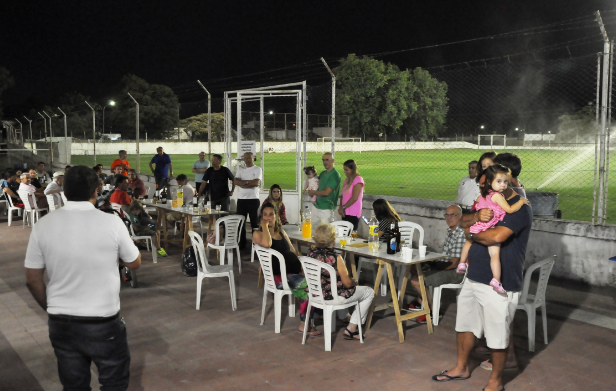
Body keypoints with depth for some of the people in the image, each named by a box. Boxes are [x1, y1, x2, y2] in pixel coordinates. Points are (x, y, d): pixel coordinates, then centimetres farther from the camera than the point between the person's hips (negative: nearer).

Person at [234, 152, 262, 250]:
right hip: (241, 199, 4)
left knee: (255, 222, 1)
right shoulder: (240, 169, 14)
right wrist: (248, 182, -13)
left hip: (253, 199, -4)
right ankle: (241, 244, 15)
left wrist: (242, 183, -6)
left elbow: (257, 183, -14)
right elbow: (235, 181, 0)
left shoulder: (258, 169, 0)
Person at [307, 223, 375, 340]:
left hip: (317, 294, 7)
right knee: (369, 292, 13)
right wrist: (355, 282, 6)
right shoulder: (335, 258, -27)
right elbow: (347, 283, -18)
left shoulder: (311, 253, -8)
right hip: (335, 297, -7)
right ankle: (351, 329, 13)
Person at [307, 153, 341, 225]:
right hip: (316, 206, 8)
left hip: (326, 209, -8)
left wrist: (313, 192, -3)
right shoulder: (323, 173, 12)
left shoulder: (335, 175, -13)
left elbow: (326, 192, -18)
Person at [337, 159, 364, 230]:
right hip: (345, 213, 7)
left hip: (353, 214, -7)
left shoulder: (358, 180, -9)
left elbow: (354, 198, -16)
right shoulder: (347, 180, 17)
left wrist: (343, 207, -9)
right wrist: (341, 207, -2)